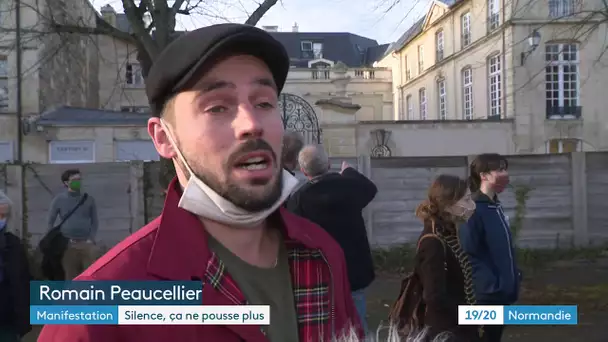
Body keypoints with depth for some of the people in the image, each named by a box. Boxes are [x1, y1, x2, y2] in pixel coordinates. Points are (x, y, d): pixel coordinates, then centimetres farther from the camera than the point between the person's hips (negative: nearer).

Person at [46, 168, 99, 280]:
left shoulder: (89, 199, 10)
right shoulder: (59, 200, 5)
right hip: (68, 245, -1)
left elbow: (95, 221, 11)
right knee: (71, 277, 3)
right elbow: (50, 222, 8)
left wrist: (91, 238, -3)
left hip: (86, 244, 1)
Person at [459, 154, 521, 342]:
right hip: (486, 294, -9)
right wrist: (491, 284, -23)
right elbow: (469, 255, -23)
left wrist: (513, 277, 11)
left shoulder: (495, 207, 10)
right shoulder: (474, 210, -19)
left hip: (502, 293, 9)